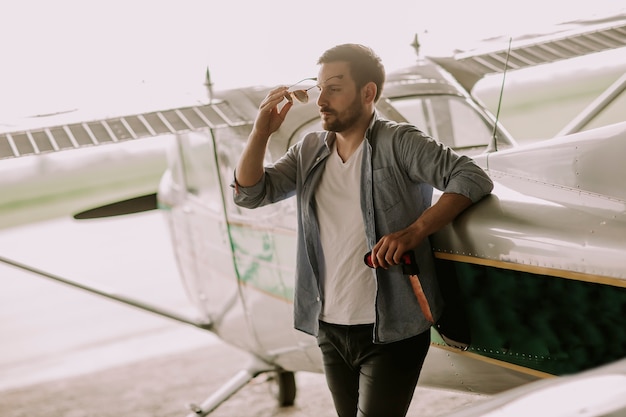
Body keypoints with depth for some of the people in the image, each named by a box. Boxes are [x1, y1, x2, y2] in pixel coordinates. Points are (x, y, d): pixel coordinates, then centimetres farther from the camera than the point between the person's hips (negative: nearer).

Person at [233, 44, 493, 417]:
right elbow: (250, 193, 6)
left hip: (391, 330, -6)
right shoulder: (310, 151, 9)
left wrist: (415, 231, -27)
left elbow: (474, 178, -16)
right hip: (330, 329, 6)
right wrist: (262, 132, -8)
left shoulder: (399, 142, -9)